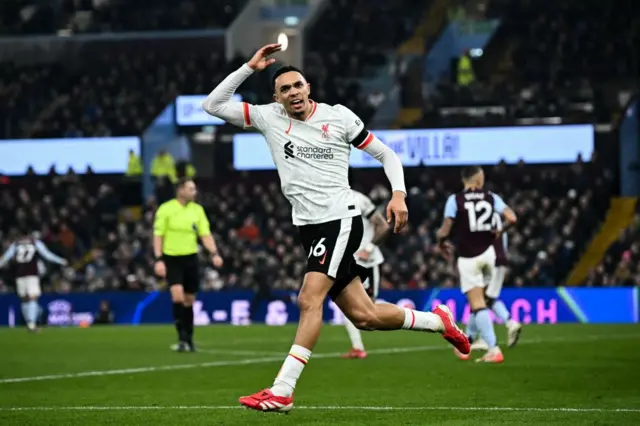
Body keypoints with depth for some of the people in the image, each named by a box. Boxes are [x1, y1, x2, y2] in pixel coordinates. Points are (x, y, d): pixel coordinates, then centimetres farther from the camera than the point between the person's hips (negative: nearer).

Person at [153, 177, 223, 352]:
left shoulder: (197, 210, 5)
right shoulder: (166, 209, -7)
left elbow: (205, 234, 4)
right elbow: (158, 235, -5)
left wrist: (214, 253, -11)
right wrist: (159, 260, -13)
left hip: (191, 258, 4)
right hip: (171, 258, -4)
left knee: (189, 300, 8)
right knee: (178, 296, -19)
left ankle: (189, 339, 20)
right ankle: (182, 338, -16)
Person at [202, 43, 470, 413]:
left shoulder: (338, 117, -1)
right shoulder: (269, 118, 7)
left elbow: (386, 154, 6)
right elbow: (213, 105, 3)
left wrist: (399, 194, -10)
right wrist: (250, 68, -3)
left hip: (340, 219, -5)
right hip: (309, 226, 5)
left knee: (309, 300, -20)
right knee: (363, 316, 5)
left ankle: (282, 392, -22)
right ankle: (437, 321, 28)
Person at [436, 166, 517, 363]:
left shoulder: (455, 200, -6)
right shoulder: (491, 197, 2)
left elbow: (445, 229, -12)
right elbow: (511, 218, -8)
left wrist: (441, 243, 9)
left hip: (468, 258, -3)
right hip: (488, 252, 3)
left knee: (477, 305, -4)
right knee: (478, 300, 20)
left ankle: (494, 349, -14)